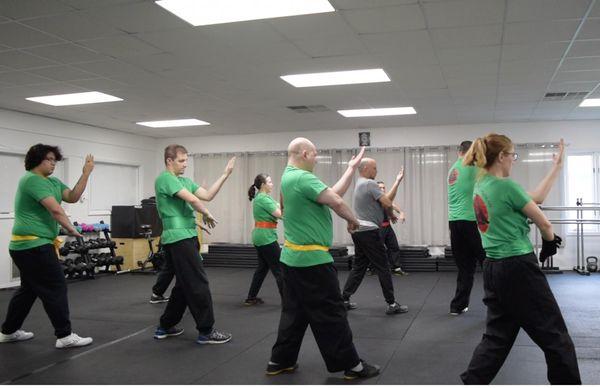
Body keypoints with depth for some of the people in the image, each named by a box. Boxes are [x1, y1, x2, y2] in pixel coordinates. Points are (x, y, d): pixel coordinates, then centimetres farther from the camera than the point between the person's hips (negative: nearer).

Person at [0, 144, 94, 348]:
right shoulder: (31, 180, -14)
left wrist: (86, 173, -5)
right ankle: (64, 336, -2)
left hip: (29, 245, 10)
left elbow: (73, 197, 2)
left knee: (29, 288, 19)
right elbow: (55, 209, -20)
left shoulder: (53, 182, 15)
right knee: (56, 288, -7)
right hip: (34, 245, -10)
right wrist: (71, 229, -10)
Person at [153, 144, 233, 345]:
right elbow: (192, 199, -18)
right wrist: (207, 214, 0)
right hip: (179, 238, -10)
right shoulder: (165, 178, -10)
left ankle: (165, 327, 23)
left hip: (186, 237, 10)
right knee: (198, 284, -7)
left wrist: (226, 173, 2)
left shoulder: (185, 181, 19)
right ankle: (206, 331, 0)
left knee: (185, 284, 15)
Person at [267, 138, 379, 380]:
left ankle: (280, 361, 22)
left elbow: (334, 192, 12)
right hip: (312, 259, -10)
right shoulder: (303, 178, -19)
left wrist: (352, 167, 14)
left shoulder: (289, 176, 11)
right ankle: (351, 365, 10)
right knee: (330, 314, 0)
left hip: (292, 257, 10)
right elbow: (337, 202, -22)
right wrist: (352, 219, -3)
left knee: (294, 311, 16)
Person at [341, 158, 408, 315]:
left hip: (359, 231, 10)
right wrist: (391, 215, 4)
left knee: (358, 266, 13)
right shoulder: (370, 183, -13)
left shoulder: (360, 184, 17)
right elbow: (387, 203, -17)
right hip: (369, 232, -9)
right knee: (383, 267, -2)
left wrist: (397, 181, 12)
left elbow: (387, 198, 13)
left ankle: (344, 300, 13)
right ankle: (392, 304, 3)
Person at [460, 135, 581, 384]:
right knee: (554, 335, 7)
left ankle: (471, 382, 13)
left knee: (498, 335, 15)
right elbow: (544, 224, -6)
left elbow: (535, 198, 14)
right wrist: (550, 240, 15)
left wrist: (557, 166, 18)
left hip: (493, 269, 9)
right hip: (518, 269, -9)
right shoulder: (506, 186, -16)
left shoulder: (480, 186, 10)